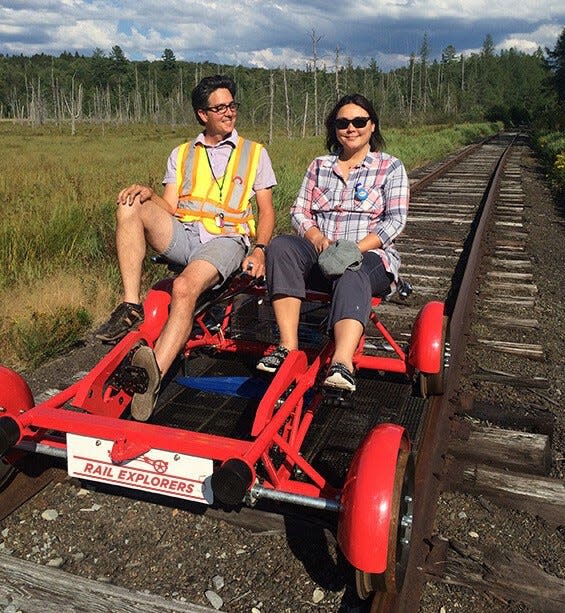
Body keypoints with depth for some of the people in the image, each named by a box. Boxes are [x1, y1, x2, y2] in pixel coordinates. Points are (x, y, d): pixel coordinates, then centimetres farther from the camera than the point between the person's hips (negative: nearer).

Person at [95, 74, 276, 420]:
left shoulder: (254, 153, 18)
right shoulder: (181, 154, 22)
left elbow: (266, 210, 12)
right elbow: (170, 208, 11)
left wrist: (260, 249, -8)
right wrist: (148, 194, -13)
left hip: (226, 239, -3)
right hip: (182, 234, 3)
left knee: (185, 288, -34)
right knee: (130, 204, -24)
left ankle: (154, 375, -47)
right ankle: (131, 306, -27)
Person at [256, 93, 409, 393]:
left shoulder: (390, 167, 10)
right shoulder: (319, 166, 19)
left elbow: (395, 219, -2)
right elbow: (299, 211, 12)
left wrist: (356, 248, -17)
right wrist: (319, 239, -10)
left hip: (370, 257, -3)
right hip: (320, 253, 3)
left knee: (351, 274, -40)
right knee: (281, 246, -29)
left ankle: (342, 362, -62)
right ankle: (288, 346, -36)